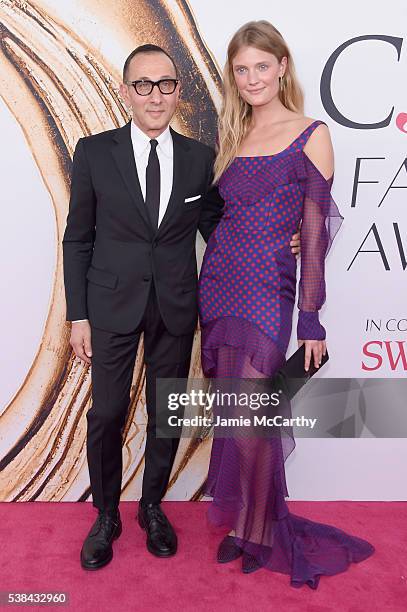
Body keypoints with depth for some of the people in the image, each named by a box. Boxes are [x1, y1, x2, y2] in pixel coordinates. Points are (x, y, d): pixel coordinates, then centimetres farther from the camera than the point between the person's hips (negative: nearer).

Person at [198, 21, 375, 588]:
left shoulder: (311, 135, -2)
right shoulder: (232, 137, 14)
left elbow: (315, 233, -6)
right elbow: (219, 216, 15)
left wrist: (310, 321, -9)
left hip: (266, 292, -5)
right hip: (218, 285, 5)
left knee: (248, 421, -4)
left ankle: (259, 530, 19)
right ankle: (242, 520, 28)